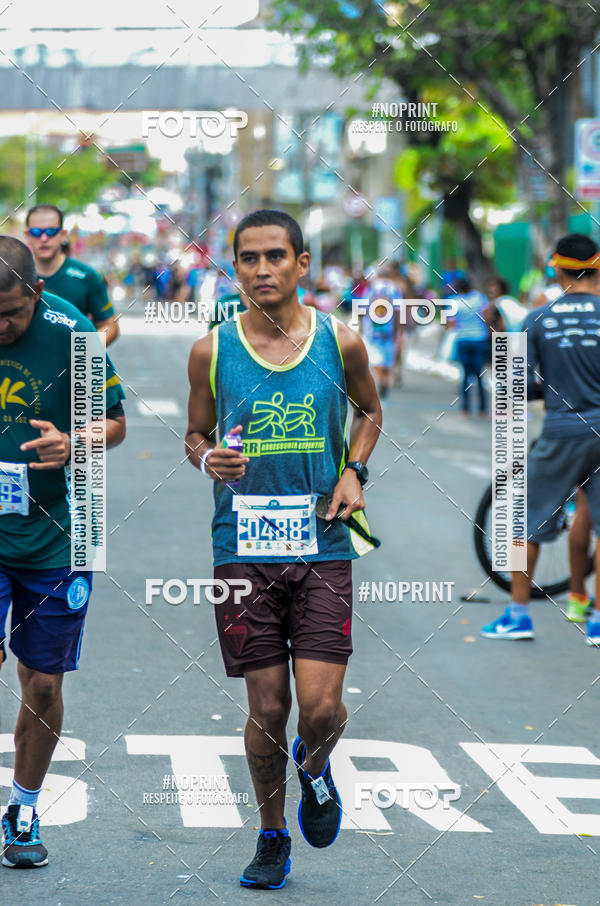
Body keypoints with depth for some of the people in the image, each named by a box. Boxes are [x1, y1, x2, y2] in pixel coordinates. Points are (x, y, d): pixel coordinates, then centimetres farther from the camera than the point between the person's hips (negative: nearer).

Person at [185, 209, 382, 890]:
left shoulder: (340, 342, 1)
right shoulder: (211, 351, 0)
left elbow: (370, 410, 19)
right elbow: (195, 433, 13)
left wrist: (354, 471, 2)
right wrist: (207, 459, -10)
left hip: (323, 548, 0)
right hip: (243, 549, 0)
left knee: (322, 706, -9)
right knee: (266, 707, 3)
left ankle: (313, 766, 28)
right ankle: (272, 838, 25)